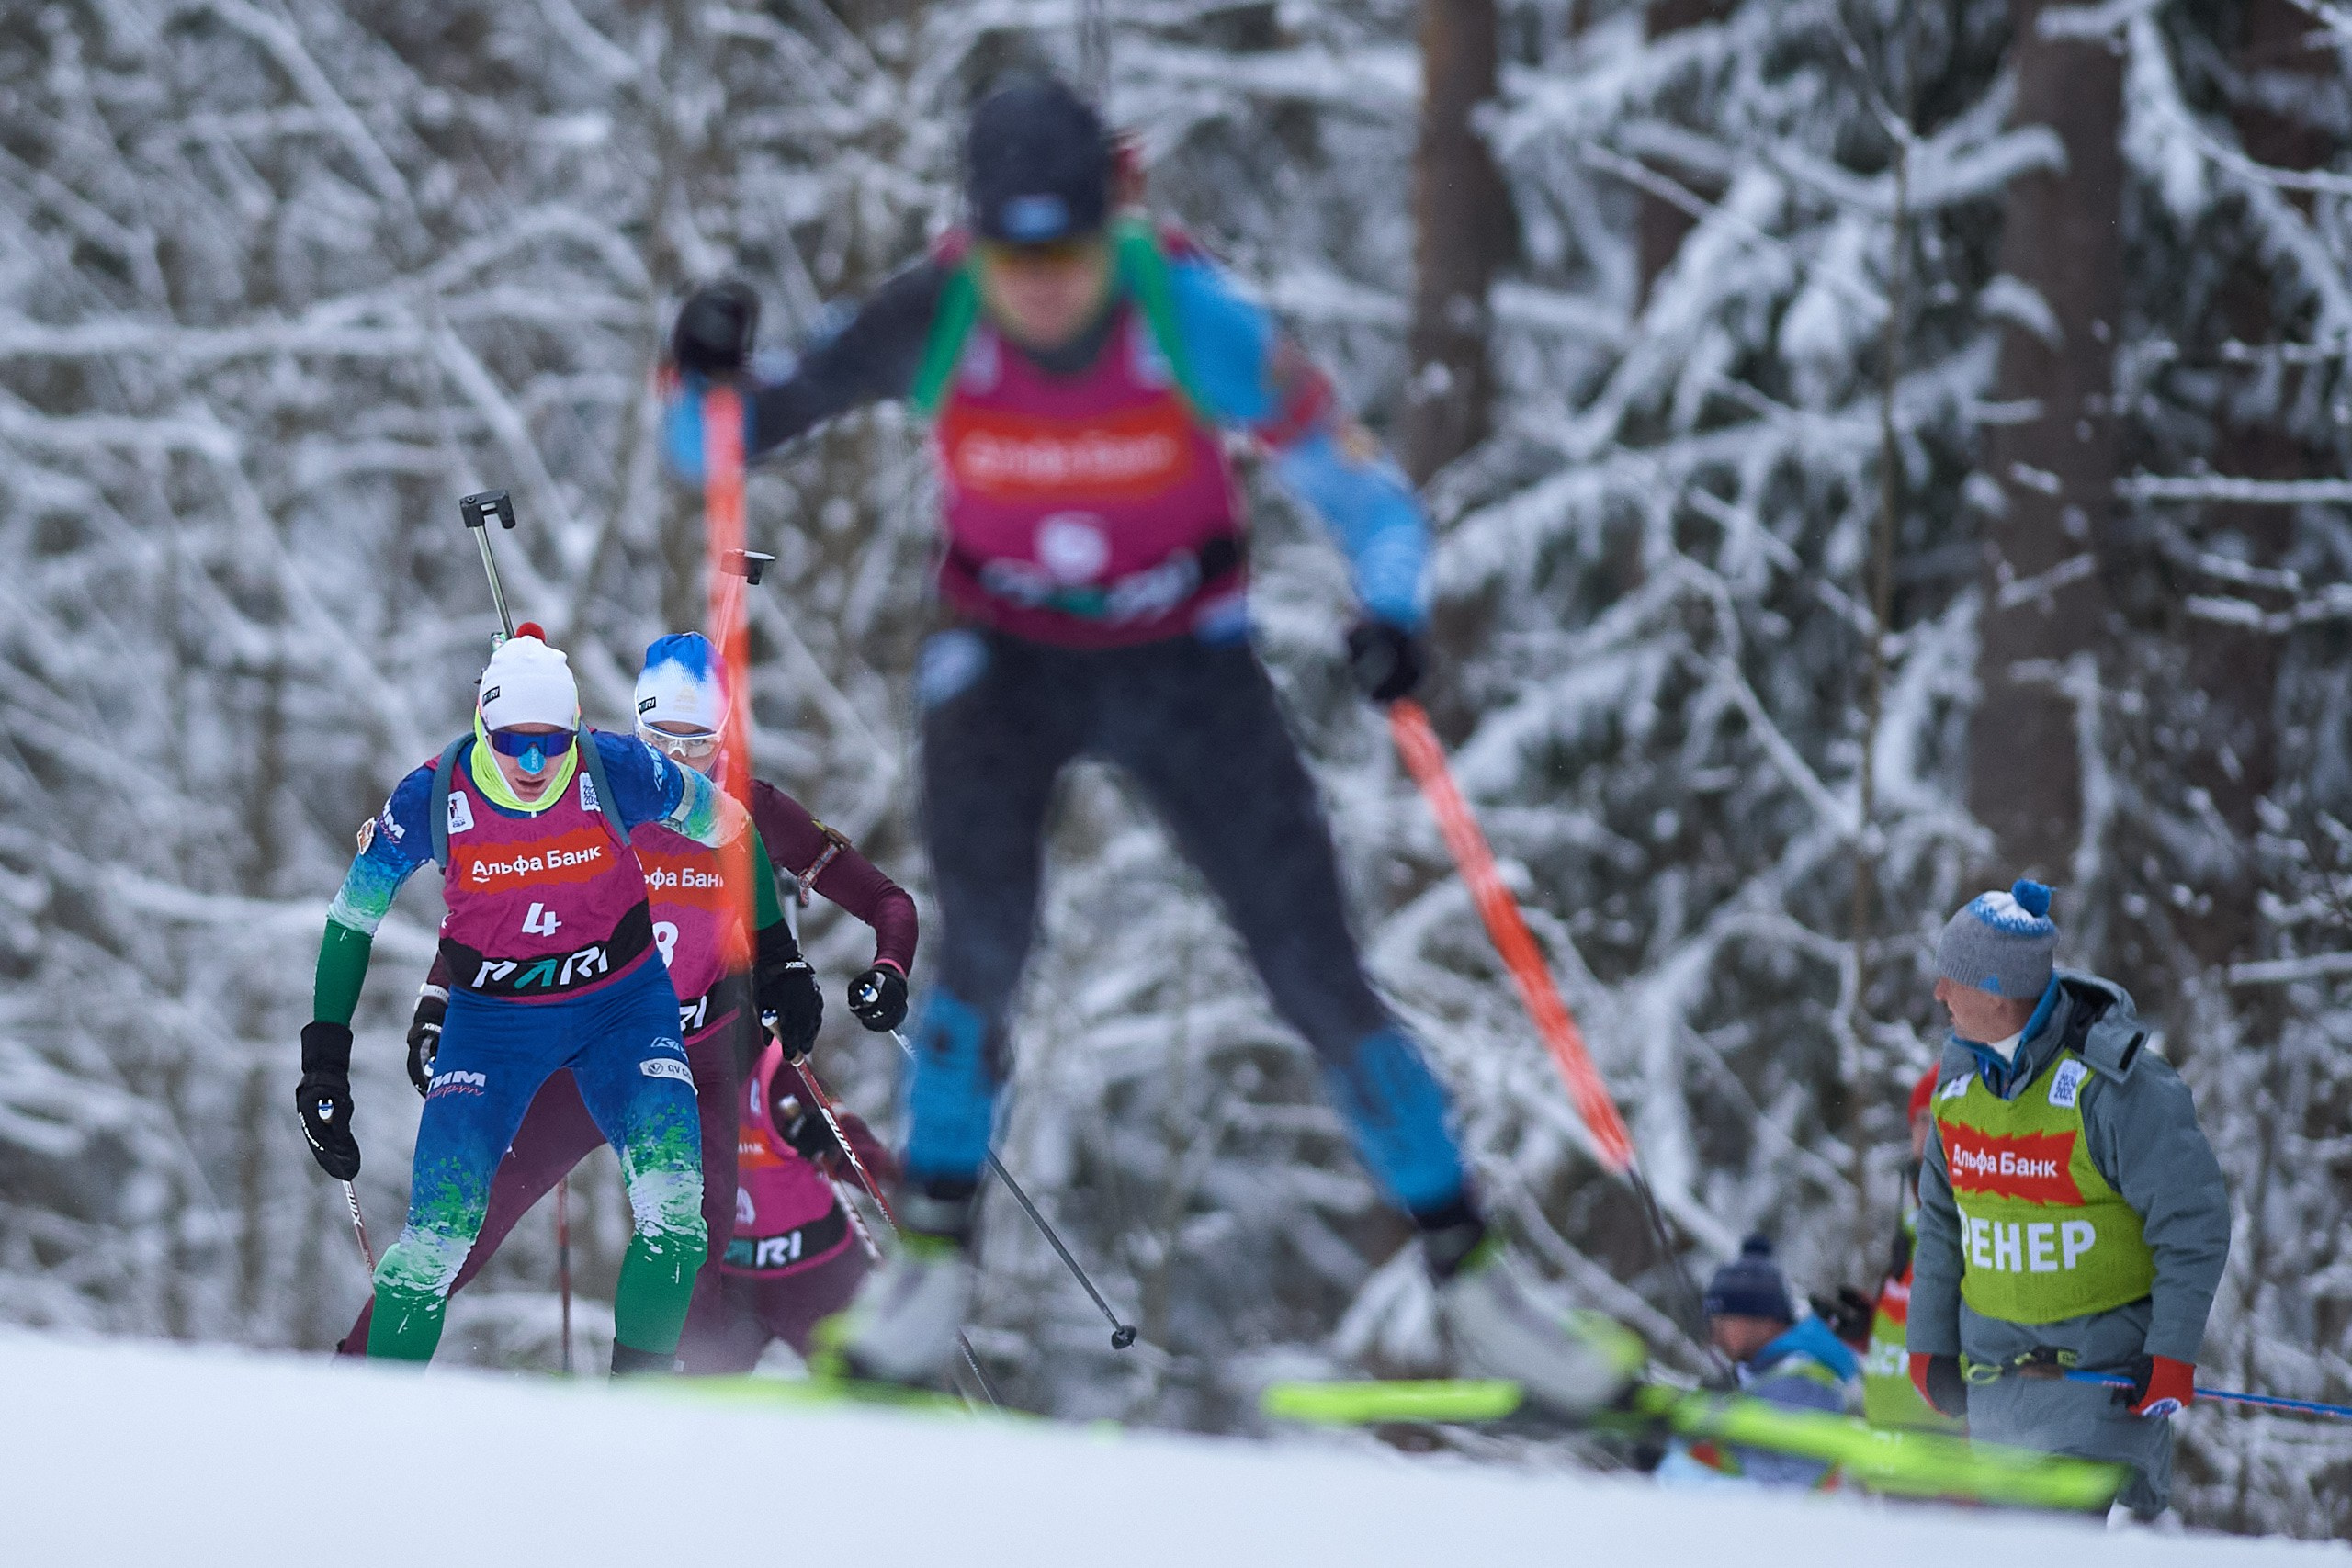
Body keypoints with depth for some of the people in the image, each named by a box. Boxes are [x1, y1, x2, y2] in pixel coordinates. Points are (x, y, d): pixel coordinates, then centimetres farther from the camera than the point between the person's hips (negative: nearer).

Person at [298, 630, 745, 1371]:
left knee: (673, 1200, -22)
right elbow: (351, 919, -5)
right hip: (492, 1018, 0)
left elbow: (728, 829, -1)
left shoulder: (615, 773, -20)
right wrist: (324, 1056, -7)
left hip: (623, 1006, 1)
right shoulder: (433, 797, -19)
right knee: (440, 1225, -16)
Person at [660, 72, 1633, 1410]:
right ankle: (935, 1252, -6)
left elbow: (1344, 465, -17)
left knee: (1324, 983, -5)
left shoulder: (1189, 317, -26)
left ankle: (1469, 1273, 9)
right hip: (1005, 658, 0)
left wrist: (1394, 607, -35)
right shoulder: (931, 324, -22)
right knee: (985, 946, -25)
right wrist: (710, 378, -35)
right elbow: (725, 445, -13)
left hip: (1187, 660, 0)